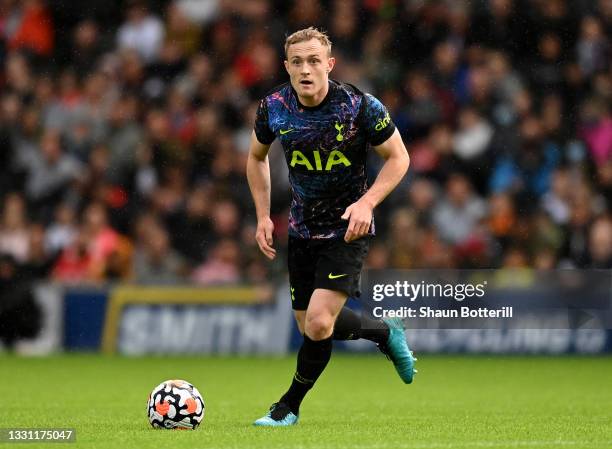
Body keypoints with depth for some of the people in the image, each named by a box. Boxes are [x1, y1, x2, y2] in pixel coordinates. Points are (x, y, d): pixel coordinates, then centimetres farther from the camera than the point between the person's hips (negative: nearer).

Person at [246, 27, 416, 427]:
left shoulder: (360, 106, -20)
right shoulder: (273, 108, -9)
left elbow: (399, 157, -8)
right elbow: (257, 157, 12)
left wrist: (366, 203, -22)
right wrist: (263, 216, 4)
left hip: (348, 229, -5)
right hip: (302, 229, 5)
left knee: (318, 322, -18)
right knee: (309, 324, 11)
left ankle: (290, 406, 6)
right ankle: (386, 334, 39)